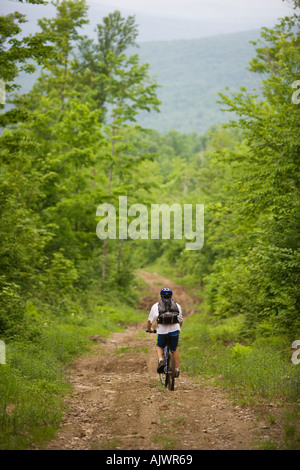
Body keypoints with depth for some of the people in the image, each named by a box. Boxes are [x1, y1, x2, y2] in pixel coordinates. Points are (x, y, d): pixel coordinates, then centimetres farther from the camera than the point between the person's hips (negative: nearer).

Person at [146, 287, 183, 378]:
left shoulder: (156, 306, 12)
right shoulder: (177, 305, 17)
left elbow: (150, 320, 11)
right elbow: (181, 320, 21)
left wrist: (149, 329, 31)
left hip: (162, 330, -1)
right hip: (174, 329, 1)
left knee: (159, 347, 22)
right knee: (174, 349, 20)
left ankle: (161, 360, -5)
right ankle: (177, 369, 19)